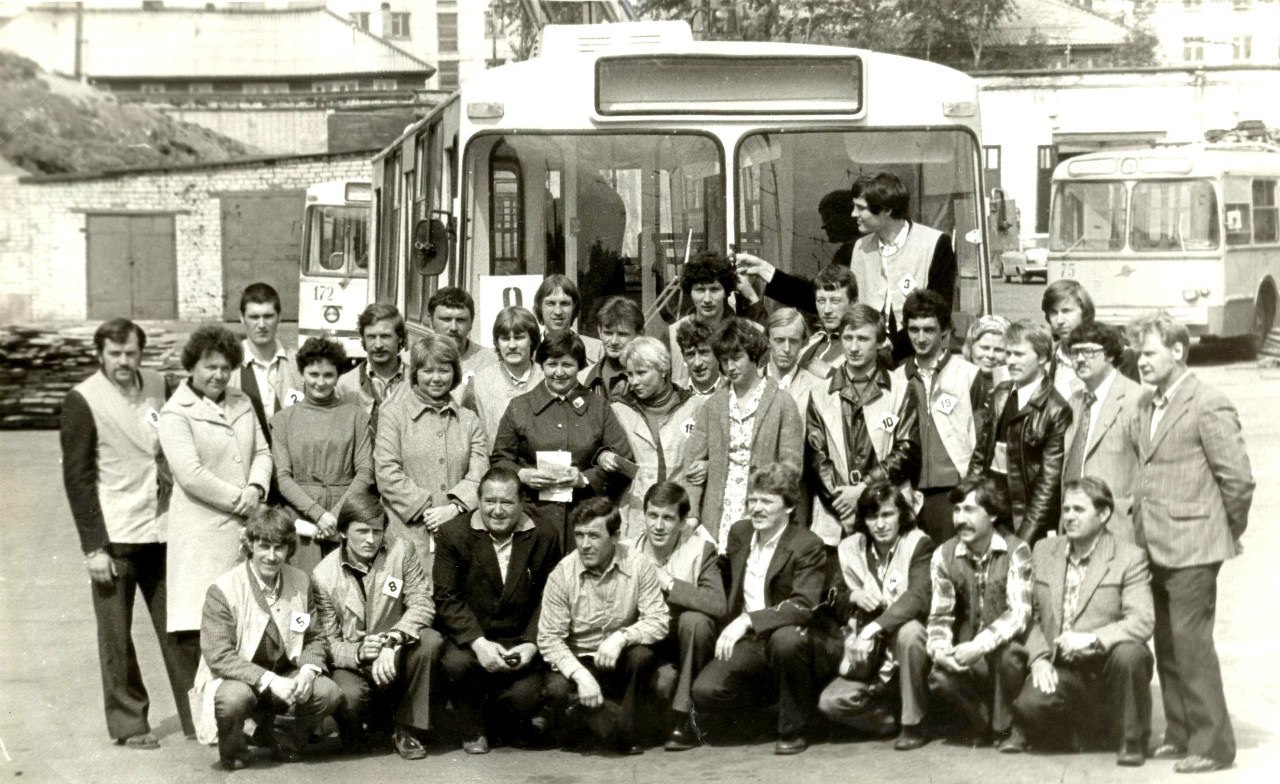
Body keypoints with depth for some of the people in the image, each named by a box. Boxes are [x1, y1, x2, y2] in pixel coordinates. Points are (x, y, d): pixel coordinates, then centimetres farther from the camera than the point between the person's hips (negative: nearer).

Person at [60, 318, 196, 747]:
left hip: (160, 530, 4)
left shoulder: (158, 386, 6)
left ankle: (197, 715, 12)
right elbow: (77, 477, -8)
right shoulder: (82, 401, -7)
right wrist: (93, 547, -11)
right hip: (113, 537, -4)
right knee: (116, 634, 3)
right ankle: (128, 723, 14)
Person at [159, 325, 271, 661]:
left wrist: (255, 488, -5)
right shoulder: (176, 413, -5)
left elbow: (262, 452, 16)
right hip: (203, 530, -6)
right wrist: (240, 500, -9)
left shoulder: (241, 402, 17)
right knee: (198, 626, -8)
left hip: (245, 530, 6)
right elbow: (191, 475, -14)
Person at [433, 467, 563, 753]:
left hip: (520, 640, 1)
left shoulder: (545, 537, 1)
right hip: (468, 639, -1)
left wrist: (532, 644, -13)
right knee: (456, 663, -33)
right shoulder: (454, 534, -3)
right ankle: (473, 731, -2)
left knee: (524, 697, -24)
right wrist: (478, 643, -22)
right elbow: (447, 598, -9)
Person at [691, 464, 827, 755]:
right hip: (747, 644, 5)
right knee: (704, 693, -21)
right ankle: (769, 694, 11)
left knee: (786, 638, -41)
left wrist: (748, 621, -33)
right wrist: (730, 630, 9)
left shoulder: (808, 546, -11)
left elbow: (803, 607, -23)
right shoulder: (739, 532, 8)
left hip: (787, 637, -4)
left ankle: (792, 729, -17)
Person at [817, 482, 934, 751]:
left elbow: (919, 597, -26)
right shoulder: (851, 548, 2)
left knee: (908, 630, -38)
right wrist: (854, 596, -16)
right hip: (869, 654, 4)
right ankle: (890, 716, 11)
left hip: (908, 646, -4)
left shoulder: (918, 544, -11)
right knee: (830, 702, -19)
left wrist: (875, 627, -38)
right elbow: (836, 605, 8)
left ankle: (914, 725, -21)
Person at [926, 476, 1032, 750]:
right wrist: (939, 649, -23)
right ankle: (984, 722, 4)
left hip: (1005, 647, -2)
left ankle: (1006, 728, -8)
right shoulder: (944, 555, -1)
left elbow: (1019, 613, -20)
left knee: (1008, 653, -36)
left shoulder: (1016, 551, -11)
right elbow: (940, 615, -1)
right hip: (969, 655, 2)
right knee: (939, 676, -27)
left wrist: (980, 645, -33)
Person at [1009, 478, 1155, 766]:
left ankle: (1132, 740, -10)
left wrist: (1092, 639, -29)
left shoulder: (1130, 558, -5)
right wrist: (1039, 658, -7)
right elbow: (1033, 616, 10)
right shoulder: (1043, 552, 10)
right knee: (1028, 707, -25)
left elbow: (1142, 622, -16)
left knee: (1129, 654, -37)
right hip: (1060, 669, 3)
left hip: (1108, 665, -3)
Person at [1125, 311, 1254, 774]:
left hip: (1191, 547, -8)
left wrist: (1231, 532, -3)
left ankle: (1211, 745, 2)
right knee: (1167, 646, 13)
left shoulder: (1209, 406, -12)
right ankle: (1180, 736, 23)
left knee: (1190, 643, -6)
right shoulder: (1147, 404, 13)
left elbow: (1238, 478, -13)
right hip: (1153, 545, 8)